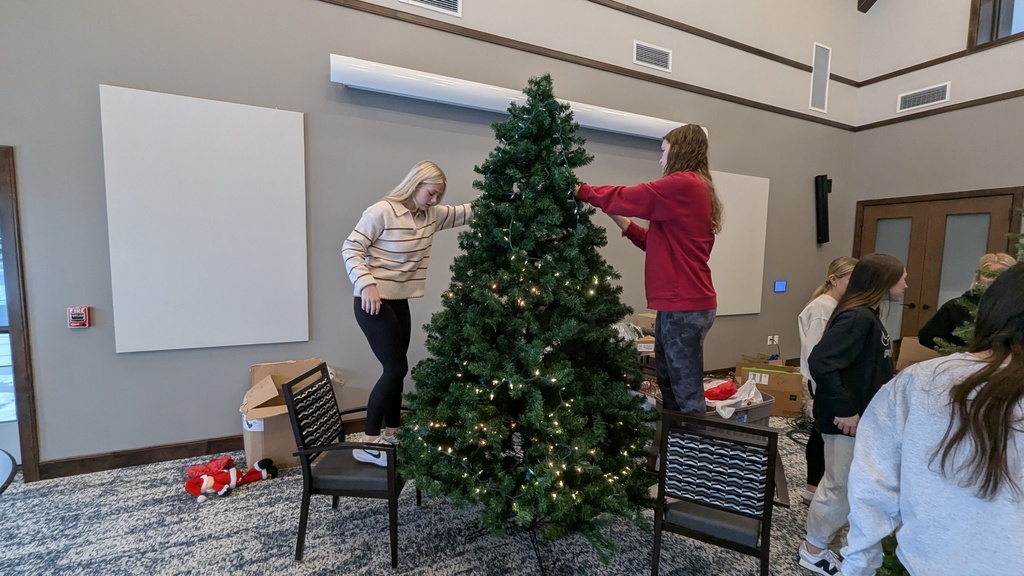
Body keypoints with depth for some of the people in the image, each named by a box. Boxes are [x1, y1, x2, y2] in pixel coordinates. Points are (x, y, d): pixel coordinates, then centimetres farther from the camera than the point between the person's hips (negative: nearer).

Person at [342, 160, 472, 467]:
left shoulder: (431, 215, 7)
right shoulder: (382, 211, -14)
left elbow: (464, 212, 11)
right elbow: (351, 248, -14)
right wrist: (367, 283, -25)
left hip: (399, 301, 8)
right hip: (373, 301, -8)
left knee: (396, 368, 12)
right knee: (396, 367, -10)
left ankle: (391, 434, 28)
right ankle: (368, 443, 2)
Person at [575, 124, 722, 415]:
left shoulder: (682, 184, -12)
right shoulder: (694, 189, 18)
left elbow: (625, 197, -7)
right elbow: (662, 243, 18)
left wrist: (581, 191, 6)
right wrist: (624, 224, 13)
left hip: (684, 305, -10)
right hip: (684, 302, 10)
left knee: (687, 391, -2)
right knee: (669, 384, 17)